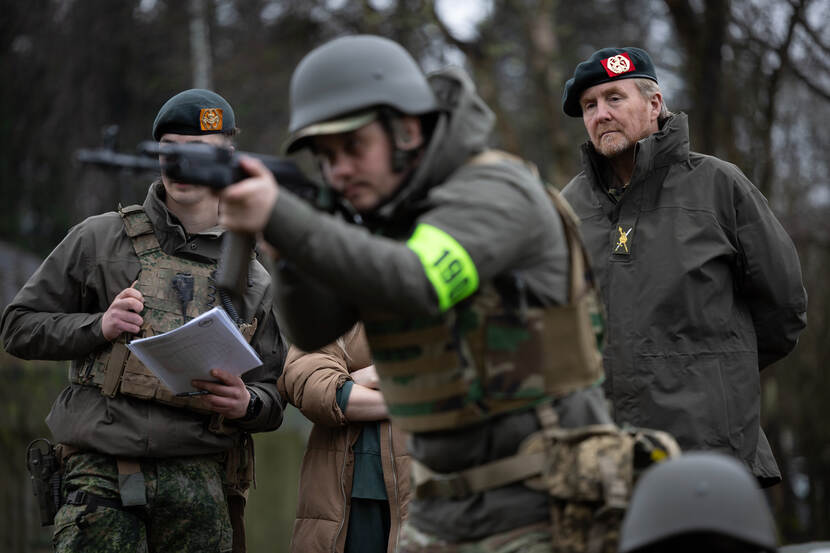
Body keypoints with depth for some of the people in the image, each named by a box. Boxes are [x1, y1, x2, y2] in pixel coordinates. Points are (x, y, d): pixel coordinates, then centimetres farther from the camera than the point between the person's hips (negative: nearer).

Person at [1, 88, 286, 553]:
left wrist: (245, 404, -7)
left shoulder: (251, 280, 14)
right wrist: (99, 327, -6)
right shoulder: (98, 240, 9)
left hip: (201, 482, 2)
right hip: (102, 475, -2)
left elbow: (273, 401, 16)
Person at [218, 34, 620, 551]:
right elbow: (314, 328, -1)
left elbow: (415, 286, -34)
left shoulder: (494, 192, -16)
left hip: (539, 510, -8)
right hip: (447, 511, 8)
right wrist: (284, 238, -20)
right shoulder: (388, 214, 9)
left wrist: (280, 217, -41)